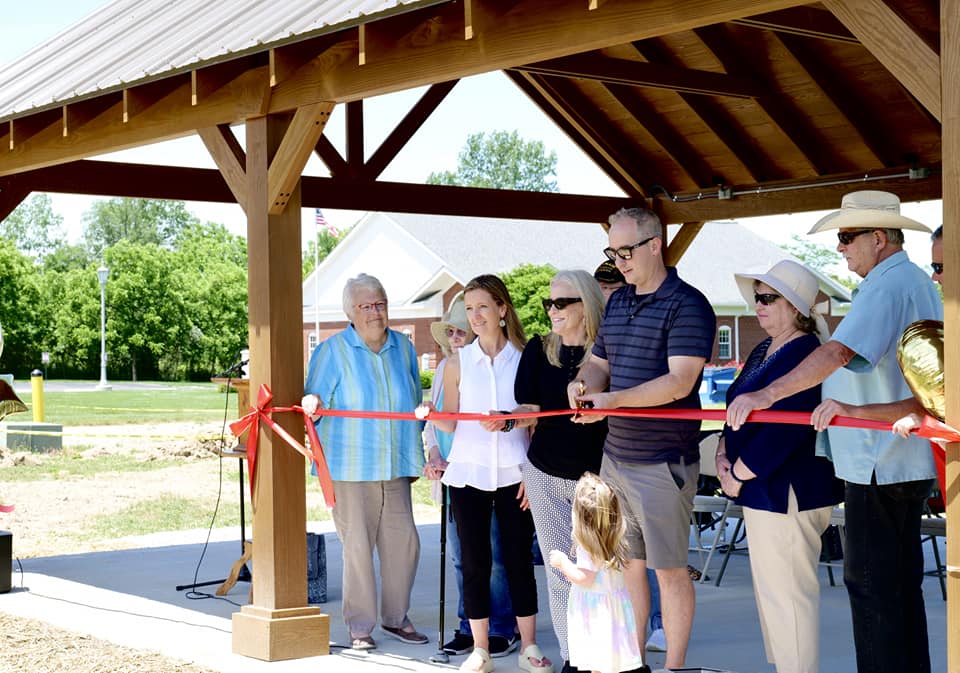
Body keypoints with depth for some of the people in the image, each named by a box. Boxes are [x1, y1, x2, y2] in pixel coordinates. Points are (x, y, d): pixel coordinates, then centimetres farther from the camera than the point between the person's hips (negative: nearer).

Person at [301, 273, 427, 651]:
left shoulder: (403, 347, 12)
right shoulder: (333, 351, 0)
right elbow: (315, 398, -2)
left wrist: (413, 456, 19)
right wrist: (312, 403, -26)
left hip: (395, 464, 4)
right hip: (351, 465, -4)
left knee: (404, 541, 2)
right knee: (357, 545, -2)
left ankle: (395, 618, 19)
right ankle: (360, 627, 8)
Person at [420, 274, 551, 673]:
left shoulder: (525, 358, 0)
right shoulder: (458, 363, 4)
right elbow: (450, 424, 4)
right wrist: (431, 416, -17)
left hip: (514, 474, -1)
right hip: (468, 473, 1)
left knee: (519, 558, 3)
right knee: (475, 561, 5)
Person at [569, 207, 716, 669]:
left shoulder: (687, 306, -13)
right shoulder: (617, 303, 12)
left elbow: (679, 382, -21)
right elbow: (599, 362, 20)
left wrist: (613, 400, -28)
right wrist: (584, 383, -4)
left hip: (663, 463, -7)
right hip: (615, 457, 7)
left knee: (669, 570, 2)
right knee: (626, 565, 13)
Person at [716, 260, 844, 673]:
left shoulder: (806, 354, -16)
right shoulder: (763, 352, 15)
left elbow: (785, 429, -23)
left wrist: (739, 474, -15)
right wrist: (723, 456, 3)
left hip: (788, 492, -10)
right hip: (761, 490, 10)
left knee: (787, 593, -6)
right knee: (770, 589, 16)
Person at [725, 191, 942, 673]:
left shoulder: (886, 286, -17)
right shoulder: (916, 282, 18)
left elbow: (840, 351, -30)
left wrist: (768, 393, -34)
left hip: (878, 464, -11)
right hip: (907, 460, 11)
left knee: (871, 580, -6)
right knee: (901, 579, 15)